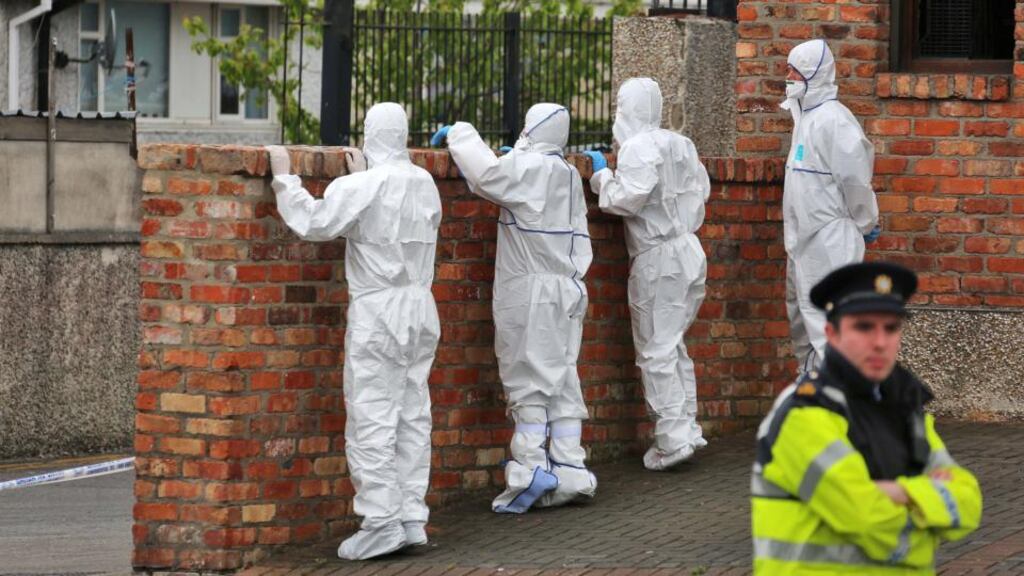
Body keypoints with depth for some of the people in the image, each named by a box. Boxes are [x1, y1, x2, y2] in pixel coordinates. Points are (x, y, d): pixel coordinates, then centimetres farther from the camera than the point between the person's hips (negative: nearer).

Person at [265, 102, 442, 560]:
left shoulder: (362, 188, -14)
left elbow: (313, 223, -16)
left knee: (372, 416, -5)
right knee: (413, 415, 9)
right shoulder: (424, 184, 7)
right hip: (420, 307, 7)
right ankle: (411, 516, 10)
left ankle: (381, 520, -9)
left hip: (378, 311, -7)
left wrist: (284, 179, -5)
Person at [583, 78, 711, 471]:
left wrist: (602, 175, -4)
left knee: (656, 350, -5)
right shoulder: (680, 144, 12)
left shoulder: (638, 148, -13)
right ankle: (687, 428, 16)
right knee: (672, 345, 16)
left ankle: (672, 438, -8)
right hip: (689, 249, 9)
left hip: (657, 257, -9)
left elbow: (626, 199, -18)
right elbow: (701, 188, 19)